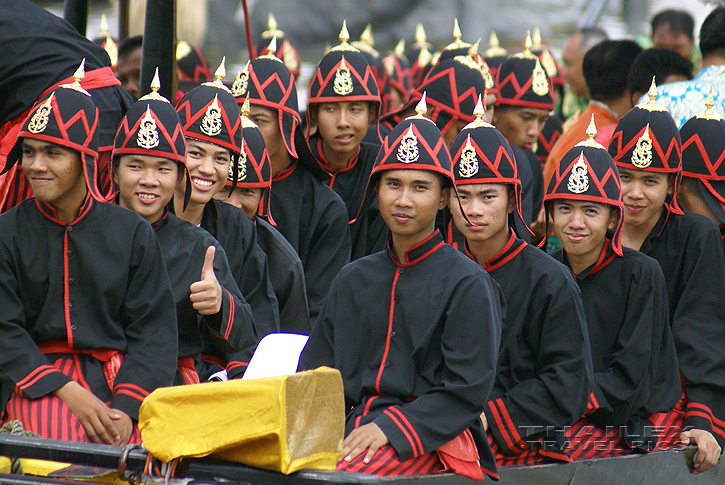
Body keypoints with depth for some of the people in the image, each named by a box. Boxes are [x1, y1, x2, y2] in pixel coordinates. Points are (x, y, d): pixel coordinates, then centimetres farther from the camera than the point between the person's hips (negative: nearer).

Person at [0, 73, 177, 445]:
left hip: (119, 378, 1)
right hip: (37, 381, -1)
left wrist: (127, 409, -13)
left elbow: (153, 332, 4)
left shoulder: (133, 233, 7)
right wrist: (69, 393, -15)